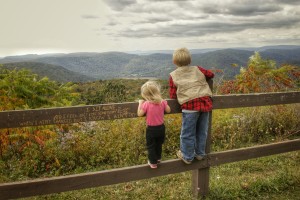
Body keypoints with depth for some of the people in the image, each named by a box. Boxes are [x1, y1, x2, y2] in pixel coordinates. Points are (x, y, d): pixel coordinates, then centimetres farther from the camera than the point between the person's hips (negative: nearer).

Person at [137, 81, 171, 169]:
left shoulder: (146, 104, -23)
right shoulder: (162, 102, -11)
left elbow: (139, 114, -16)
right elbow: (168, 110, 0)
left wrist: (140, 104, -5)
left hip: (151, 129, -4)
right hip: (161, 127, 5)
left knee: (151, 146, 14)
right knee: (159, 144, 26)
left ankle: (153, 162, 21)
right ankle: (158, 158, 44)